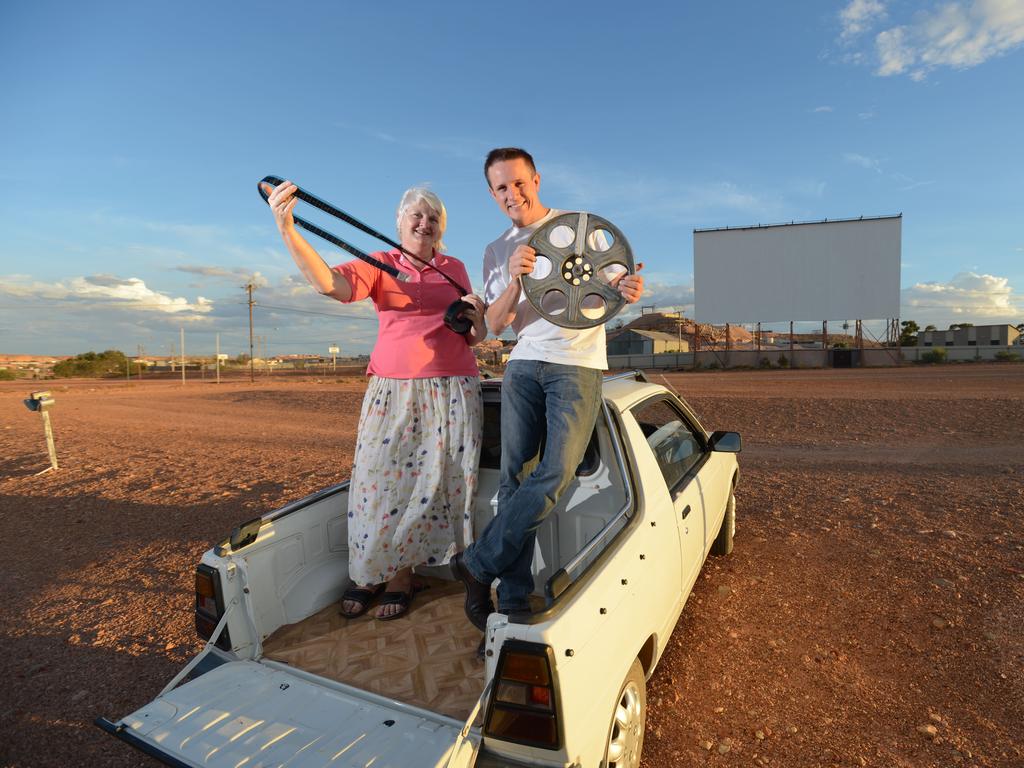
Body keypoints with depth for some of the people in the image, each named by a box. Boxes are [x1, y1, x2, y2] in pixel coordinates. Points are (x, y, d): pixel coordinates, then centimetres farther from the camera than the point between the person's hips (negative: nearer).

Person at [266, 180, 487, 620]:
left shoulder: (455, 269, 14)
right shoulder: (380, 265, 7)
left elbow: (474, 338, 18)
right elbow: (330, 283, -14)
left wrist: (477, 320, -6)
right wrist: (286, 228, -27)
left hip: (453, 392, 1)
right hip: (391, 391, -1)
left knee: (430, 481, 1)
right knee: (380, 478, -1)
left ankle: (402, 573, 19)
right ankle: (369, 571, 21)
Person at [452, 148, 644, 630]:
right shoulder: (496, 252, 16)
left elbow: (610, 287, 10)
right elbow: (495, 324, 5)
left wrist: (625, 289, -15)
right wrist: (514, 281, -14)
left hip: (579, 364, -2)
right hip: (524, 364, 3)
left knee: (554, 476, -17)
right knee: (514, 477, -4)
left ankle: (477, 565, -2)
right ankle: (513, 603, 4)